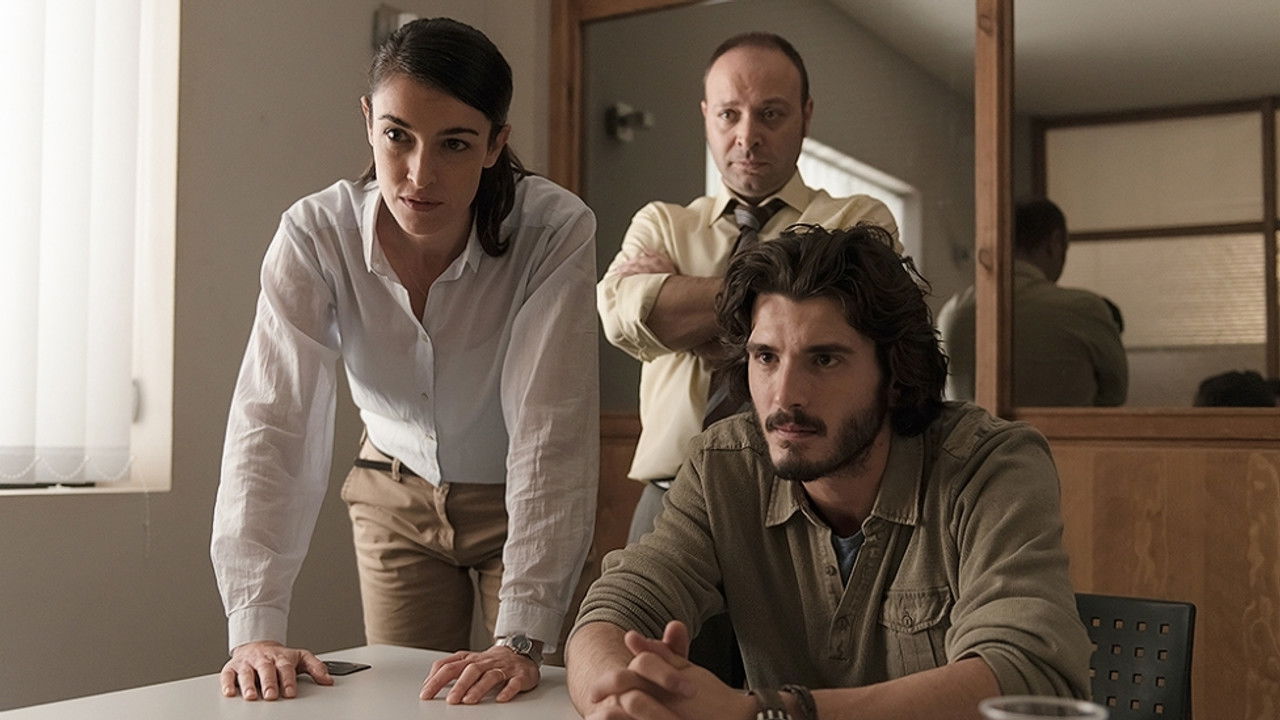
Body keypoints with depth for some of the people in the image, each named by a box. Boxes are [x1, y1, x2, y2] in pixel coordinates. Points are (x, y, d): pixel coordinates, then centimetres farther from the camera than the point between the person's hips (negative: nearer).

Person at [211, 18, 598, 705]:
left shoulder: (557, 230, -27)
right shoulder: (315, 234, -21)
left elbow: (550, 429, -31)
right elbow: (273, 422, -26)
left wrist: (522, 640, -36)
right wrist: (255, 629, -36)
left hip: (520, 500, -1)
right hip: (396, 498, 2)